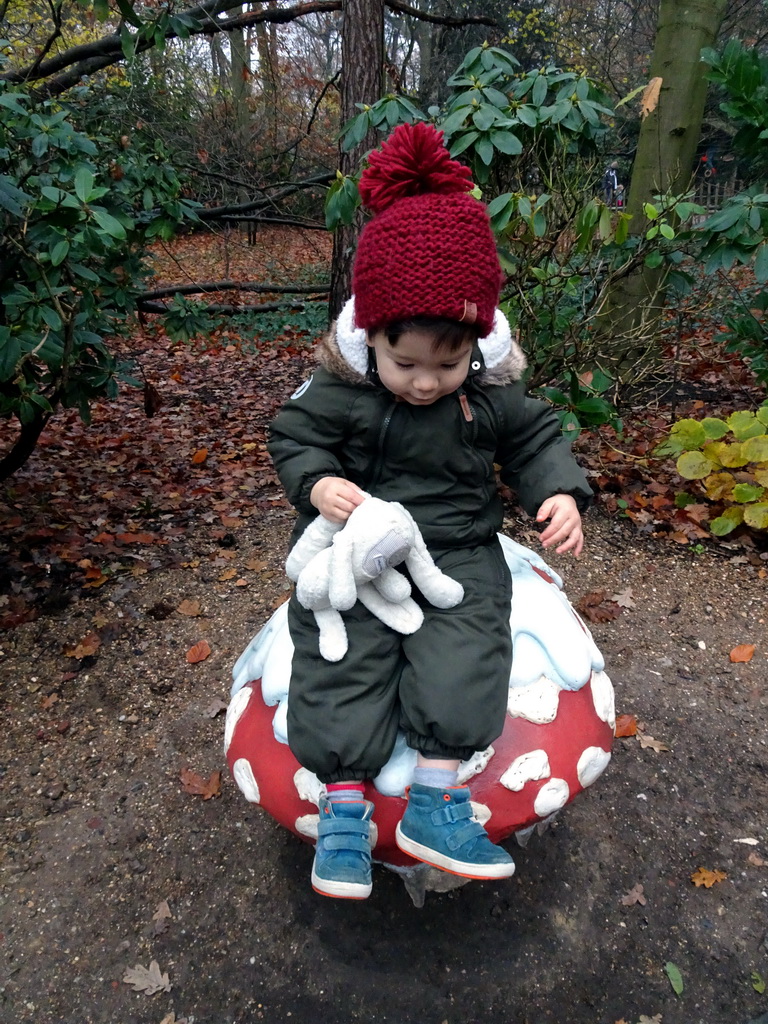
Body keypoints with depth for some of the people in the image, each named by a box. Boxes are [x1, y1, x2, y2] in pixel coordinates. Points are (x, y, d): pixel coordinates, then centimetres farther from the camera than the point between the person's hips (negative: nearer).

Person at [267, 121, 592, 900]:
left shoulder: (493, 394, -2)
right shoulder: (338, 391, -8)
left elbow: (536, 442, 8)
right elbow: (294, 438, 0)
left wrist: (559, 494, -10)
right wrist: (317, 483, -21)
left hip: (459, 552, 1)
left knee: (463, 656, -20)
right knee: (341, 660, -13)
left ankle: (434, 801, -10)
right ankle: (344, 806, -1)